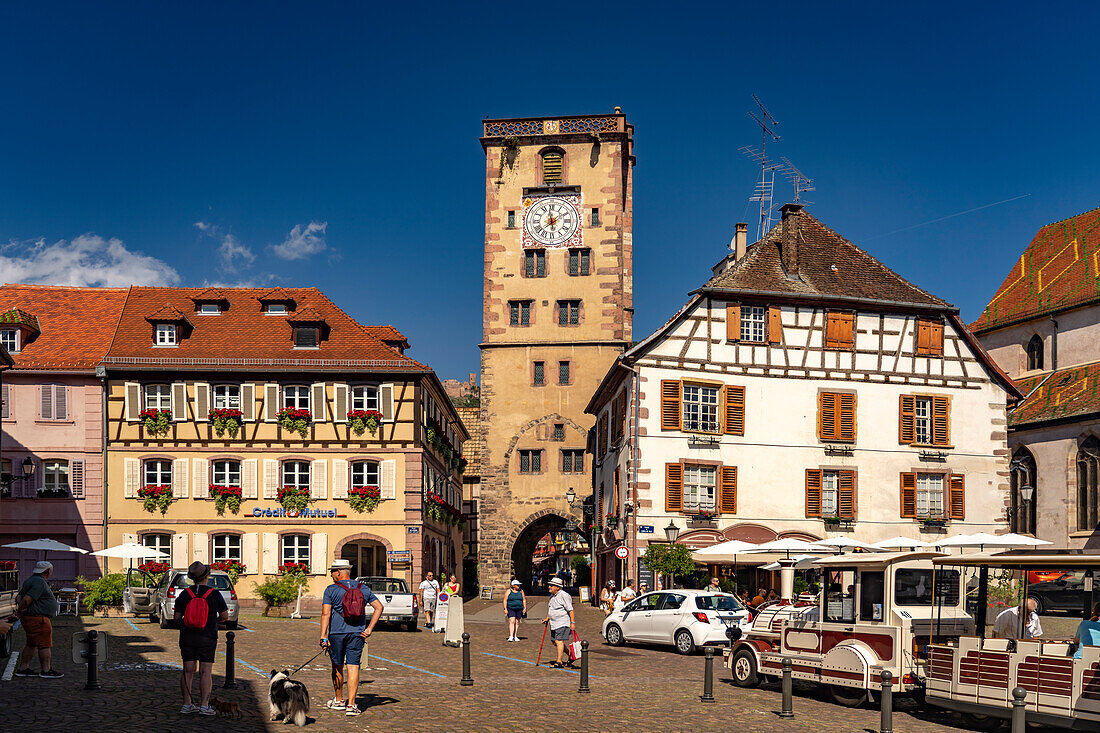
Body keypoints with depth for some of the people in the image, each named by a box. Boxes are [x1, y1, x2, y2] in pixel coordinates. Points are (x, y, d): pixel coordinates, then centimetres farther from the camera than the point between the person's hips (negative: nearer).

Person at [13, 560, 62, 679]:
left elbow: (19, 595, 14)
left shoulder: (30, 580, 17)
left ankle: (22, 669, 19)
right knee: (45, 645, -4)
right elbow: (27, 599, -25)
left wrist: (19, 606, -3)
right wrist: (20, 611, -10)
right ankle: (46, 670, -1)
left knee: (31, 645, 16)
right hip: (38, 619, -11)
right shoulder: (40, 582, -18)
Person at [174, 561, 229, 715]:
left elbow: (176, 617, 0)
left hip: (187, 637, 3)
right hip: (207, 639, -3)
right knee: (205, 672, -1)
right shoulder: (214, 594, -8)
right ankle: (204, 705, -5)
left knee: (188, 671, 8)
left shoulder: (184, 594, -2)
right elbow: (225, 616, -3)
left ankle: (187, 704, 11)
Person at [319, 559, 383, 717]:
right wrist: (369, 629, 3)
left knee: (337, 667, 15)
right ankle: (351, 705, -10)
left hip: (336, 633, -2)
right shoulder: (364, 588, 8)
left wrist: (323, 636, -16)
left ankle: (339, 701, 30)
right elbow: (379, 607, 4)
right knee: (353, 667, -1)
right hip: (357, 633, 2)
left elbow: (326, 613, -13)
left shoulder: (331, 590, -4)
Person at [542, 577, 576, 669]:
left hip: (562, 623, -9)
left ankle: (559, 662, -8)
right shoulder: (552, 595, 13)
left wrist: (573, 623, -19)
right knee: (555, 642, 9)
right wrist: (547, 618, 22)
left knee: (559, 641, -12)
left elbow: (570, 610, -16)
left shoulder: (564, 596, -15)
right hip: (554, 623, 9)